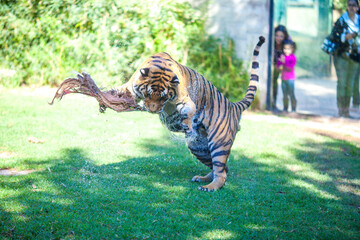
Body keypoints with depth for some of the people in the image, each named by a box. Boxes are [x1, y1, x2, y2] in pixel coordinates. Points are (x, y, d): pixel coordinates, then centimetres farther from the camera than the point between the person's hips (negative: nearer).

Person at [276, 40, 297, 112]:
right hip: (283, 78, 5)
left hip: (290, 79, -5)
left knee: (291, 95, -5)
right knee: (285, 95, 11)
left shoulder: (293, 57, -8)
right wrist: (280, 67, -16)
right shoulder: (282, 56, 7)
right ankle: (285, 108, 19)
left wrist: (284, 62, -24)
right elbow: (277, 66, 6)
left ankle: (293, 109, 0)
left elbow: (291, 67, -18)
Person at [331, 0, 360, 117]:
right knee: (342, 82, -7)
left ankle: (346, 109, 13)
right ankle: (340, 109, -2)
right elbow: (334, 35, -9)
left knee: (351, 83, 6)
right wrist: (346, 37, -20)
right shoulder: (341, 20, -5)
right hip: (342, 55, -4)